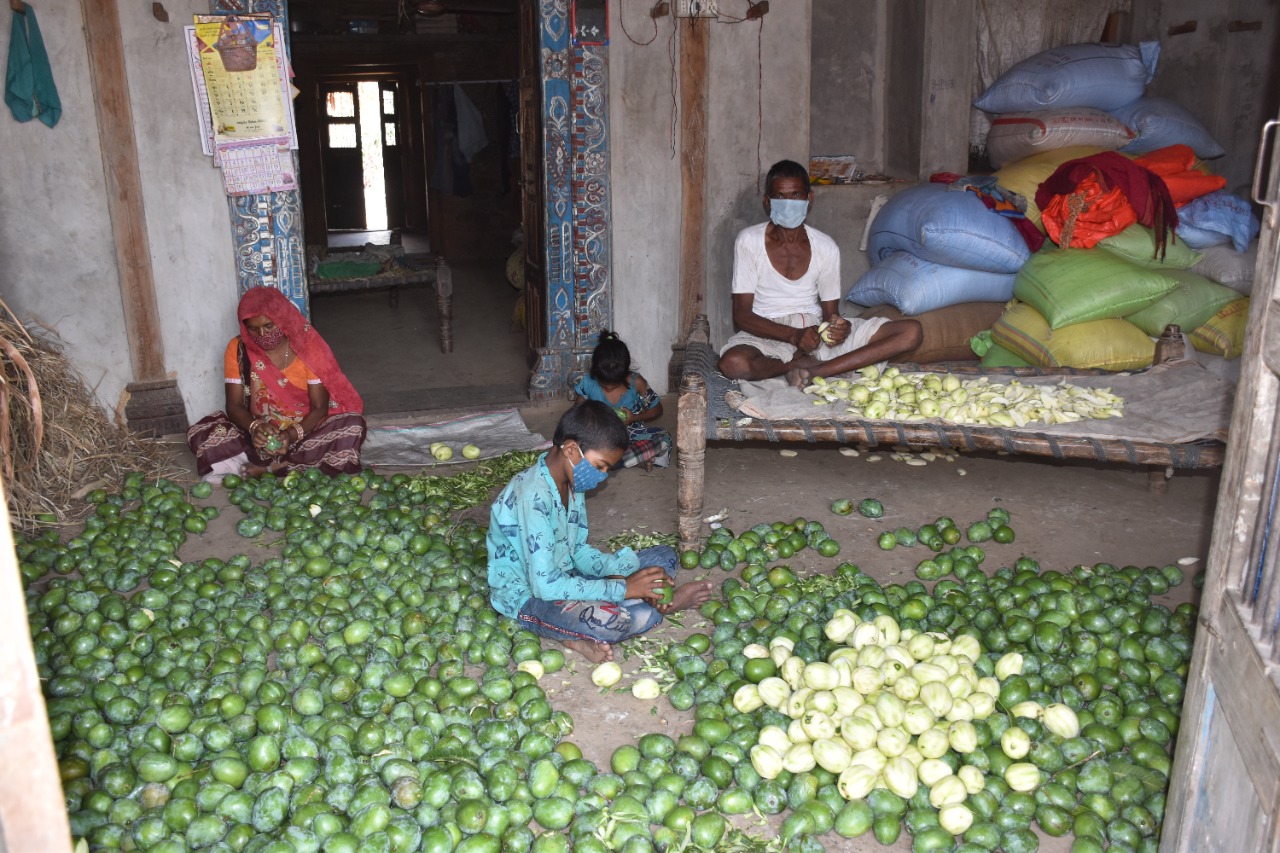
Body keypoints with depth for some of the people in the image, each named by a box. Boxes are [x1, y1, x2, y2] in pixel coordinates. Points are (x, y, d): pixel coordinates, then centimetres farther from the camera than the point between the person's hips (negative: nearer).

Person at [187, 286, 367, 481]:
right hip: (260, 434, 2)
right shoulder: (238, 349, -6)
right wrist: (254, 428, -27)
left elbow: (319, 407, -12)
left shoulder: (308, 347, -11)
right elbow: (234, 405, -4)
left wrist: (293, 435, -31)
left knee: (353, 426, -31)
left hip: (305, 430, -2)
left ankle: (264, 467, -29)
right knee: (199, 434, -22)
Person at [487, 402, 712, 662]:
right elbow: (545, 585, -30)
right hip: (527, 598, -10)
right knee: (614, 621, -38)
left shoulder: (571, 483, 2)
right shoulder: (533, 496, -27)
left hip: (562, 578, 10)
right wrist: (623, 589, -25)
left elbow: (579, 550, 9)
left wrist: (624, 572, -9)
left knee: (664, 557, 6)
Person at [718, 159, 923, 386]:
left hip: (815, 328, 4)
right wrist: (794, 335, -24)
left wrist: (838, 326, -21)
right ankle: (802, 364, -13)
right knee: (733, 363, -41)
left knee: (911, 332, -13)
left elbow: (830, 312, 6)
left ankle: (814, 370, -25)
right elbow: (742, 315, -10)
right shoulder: (749, 241, -7)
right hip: (768, 333, -3)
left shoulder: (826, 247, 1)